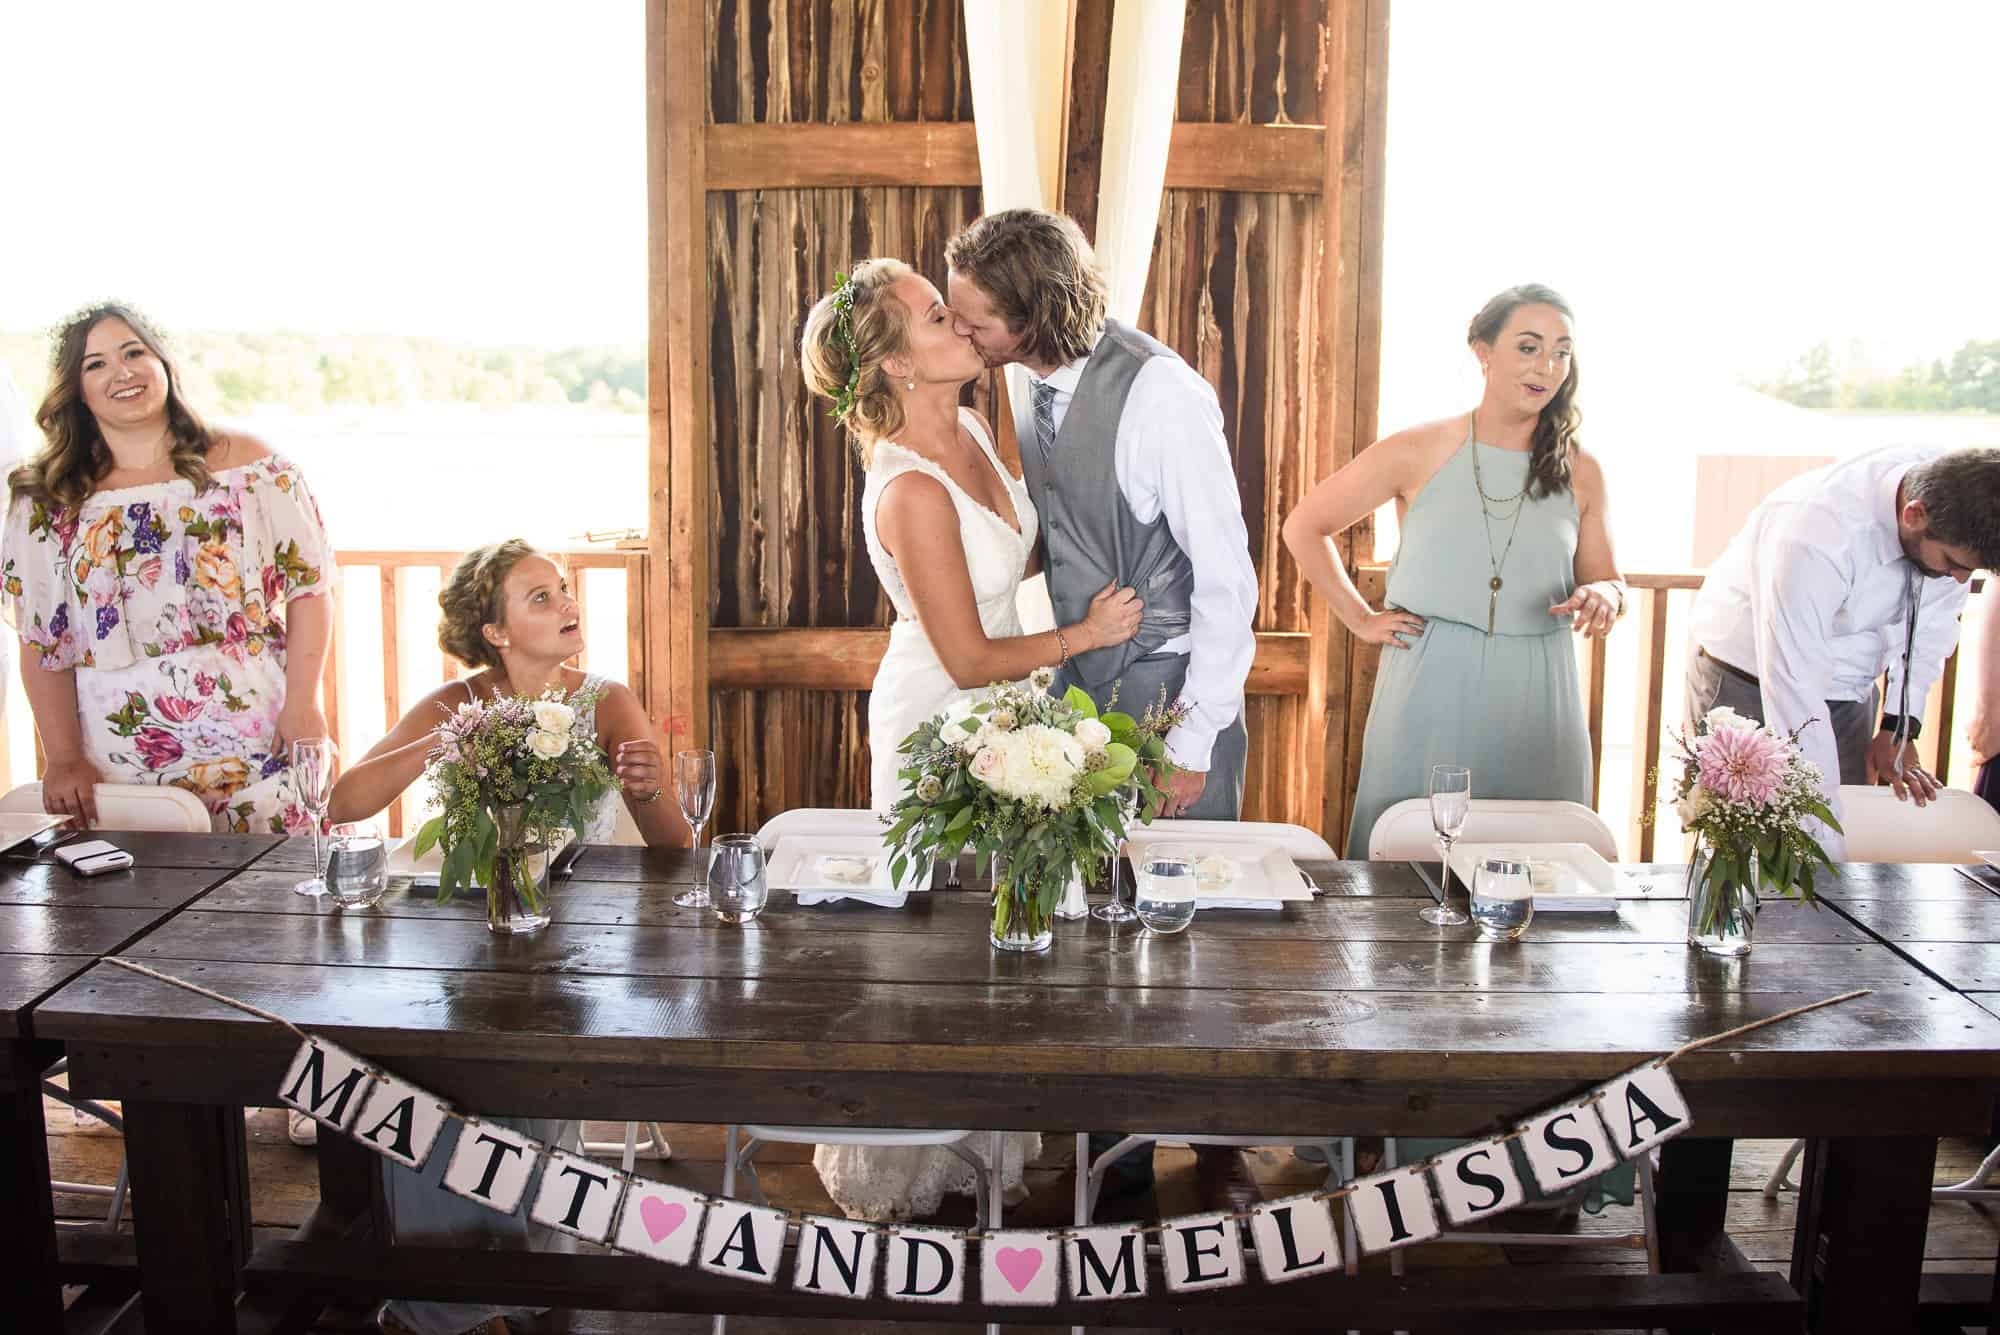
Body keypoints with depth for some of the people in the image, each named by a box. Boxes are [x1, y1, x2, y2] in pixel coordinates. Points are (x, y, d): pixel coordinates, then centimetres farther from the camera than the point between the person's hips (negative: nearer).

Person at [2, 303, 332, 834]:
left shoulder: (245, 462, 3)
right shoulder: (47, 503, 7)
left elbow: (307, 589, 1)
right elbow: (43, 643, 7)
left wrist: (302, 704, -10)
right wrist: (64, 758, -3)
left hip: (257, 746, -1)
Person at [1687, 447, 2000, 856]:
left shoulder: (1953, 489, -16)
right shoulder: (1817, 534, -36)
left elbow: (1933, 619, 2)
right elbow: (1794, 692, -35)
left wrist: (1899, 727, -5)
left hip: (1848, 685, 6)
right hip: (1748, 680, -6)